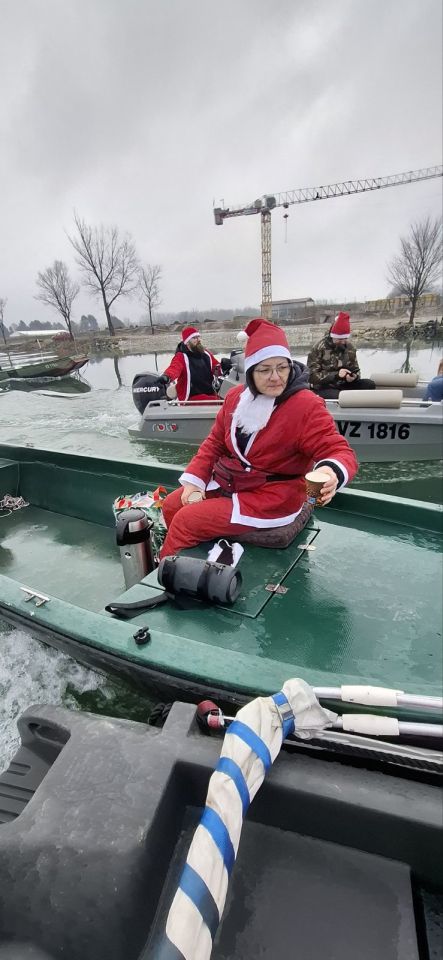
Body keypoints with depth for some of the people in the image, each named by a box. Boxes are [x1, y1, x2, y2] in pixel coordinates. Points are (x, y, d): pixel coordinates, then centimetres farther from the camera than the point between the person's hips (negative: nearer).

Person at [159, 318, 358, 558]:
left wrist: (333, 472, -45)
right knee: (172, 505, 8)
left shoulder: (306, 406, -19)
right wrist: (194, 480, 1)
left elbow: (339, 451, -21)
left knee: (185, 520, -13)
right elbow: (215, 442, 10)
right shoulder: (237, 396, 2)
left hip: (272, 499, -7)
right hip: (226, 483, 8)